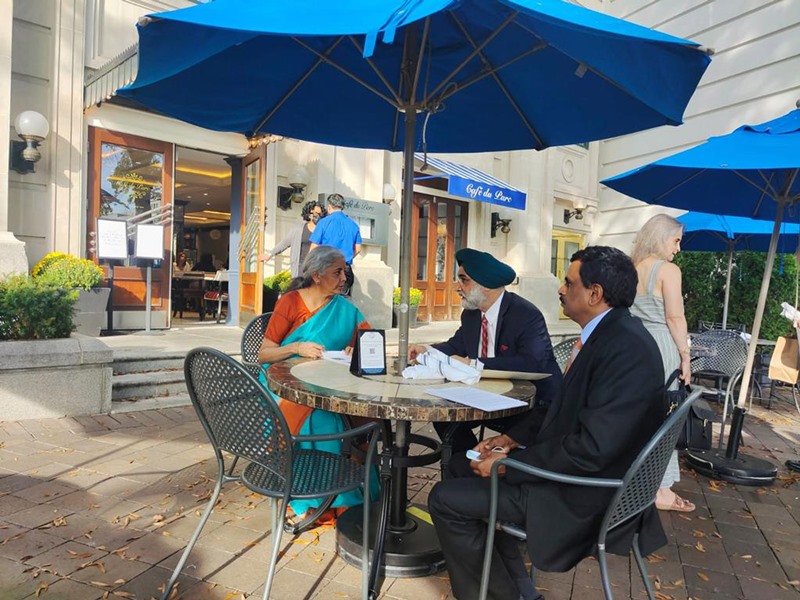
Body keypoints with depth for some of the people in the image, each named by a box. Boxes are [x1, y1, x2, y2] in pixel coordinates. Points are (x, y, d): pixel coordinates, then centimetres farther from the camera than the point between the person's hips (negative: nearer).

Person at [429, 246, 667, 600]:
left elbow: (592, 448, -29)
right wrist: (514, 438, 3)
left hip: (587, 497, -10)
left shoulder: (626, 346, -25)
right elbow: (566, 409, 13)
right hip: (577, 471, 10)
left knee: (445, 499, -7)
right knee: (476, 479, 21)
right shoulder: (609, 333, 5)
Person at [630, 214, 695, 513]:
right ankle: (659, 489, 9)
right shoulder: (668, 269, -9)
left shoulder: (631, 270, 10)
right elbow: (674, 317, -13)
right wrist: (685, 356, -6)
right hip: (660, 345, -6)